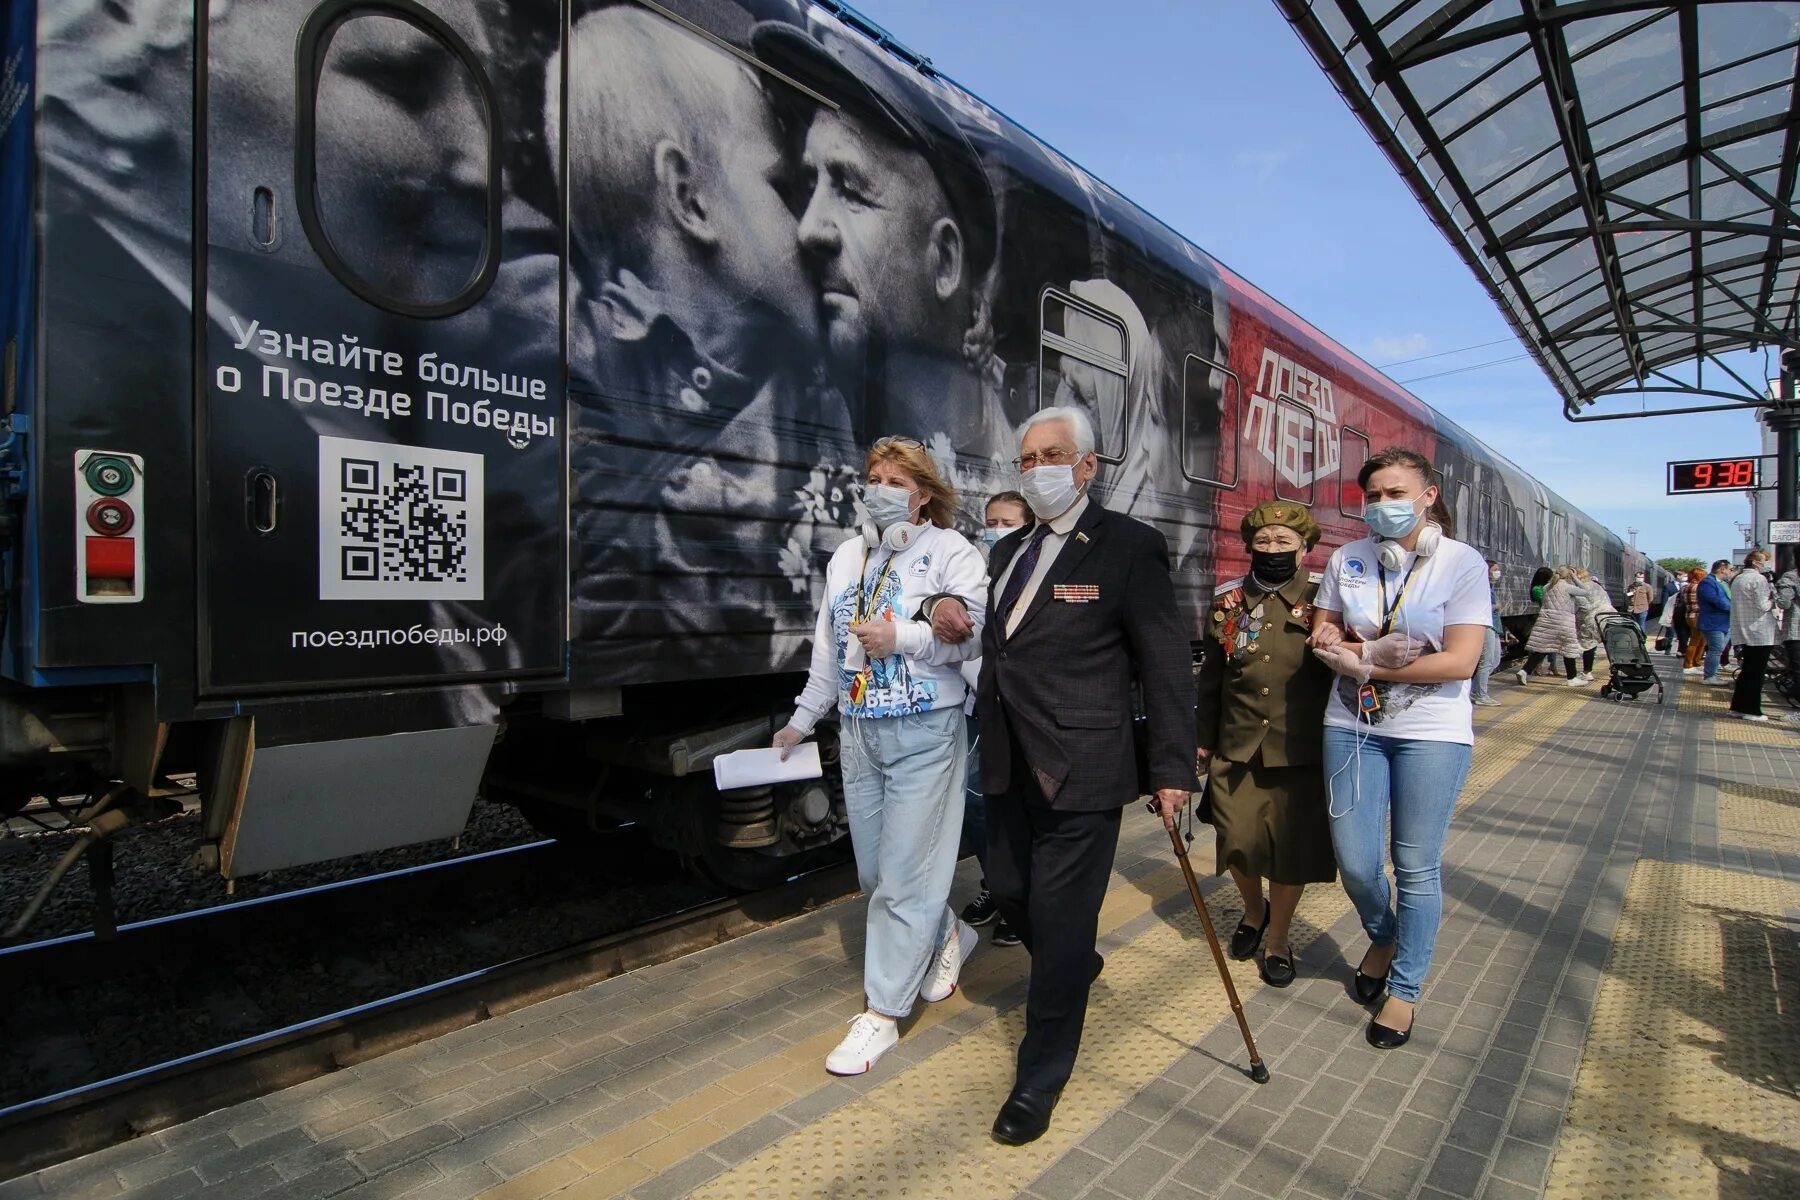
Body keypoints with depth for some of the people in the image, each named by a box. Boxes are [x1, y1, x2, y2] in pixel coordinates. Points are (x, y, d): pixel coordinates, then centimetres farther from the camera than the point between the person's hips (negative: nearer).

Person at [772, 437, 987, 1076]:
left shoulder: (950, 551, -4)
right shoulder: (847, 556, 14)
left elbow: (973, 635, -14)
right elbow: (827, 647, 19)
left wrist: (902, 637, -22)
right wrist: (802, 718, 21)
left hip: (925, 734, -6)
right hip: (858, 733, 7)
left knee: (904, 876, -2)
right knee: (875, 871, 14)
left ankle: (882, 1012, 12)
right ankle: (947, 936, 41)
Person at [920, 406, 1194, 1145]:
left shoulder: (1129, 547, -9)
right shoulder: (1007, 551, 12)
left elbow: (1166, 665, -9)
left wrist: (1172, 768, -10)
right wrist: (948, 607, 1)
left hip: (1082, 772, -7)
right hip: (1011, 768, 7)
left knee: (1059, 918, 2)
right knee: (1010, 893, 19)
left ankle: (1040, 1080, 22)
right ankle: (1078, 965, 51)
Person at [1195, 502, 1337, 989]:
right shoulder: (1228, 601, 7)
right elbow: (1211, 678, 11)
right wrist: (1202, 739, 11)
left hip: (1299, 749, -2)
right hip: (1237, 747, 2)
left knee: (1291, 847, 6)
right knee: (1238, 841, 3)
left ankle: (1278, 940, 29)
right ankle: (1254, 910, 36)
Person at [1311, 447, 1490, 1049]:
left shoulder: (1462, 563, -7)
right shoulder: (1346, 560, 3)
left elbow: (1460, 661, -13)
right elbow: (1323, 639, 6)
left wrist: (1361, 661, -13)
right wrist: (1373, 650, -14)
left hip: (1432, 733, -3)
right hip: (1352, 727, 3)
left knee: (1416, 868, 6)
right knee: (1355, 862, 7)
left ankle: (1405, 988, 26)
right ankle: (1382, 939, 39)